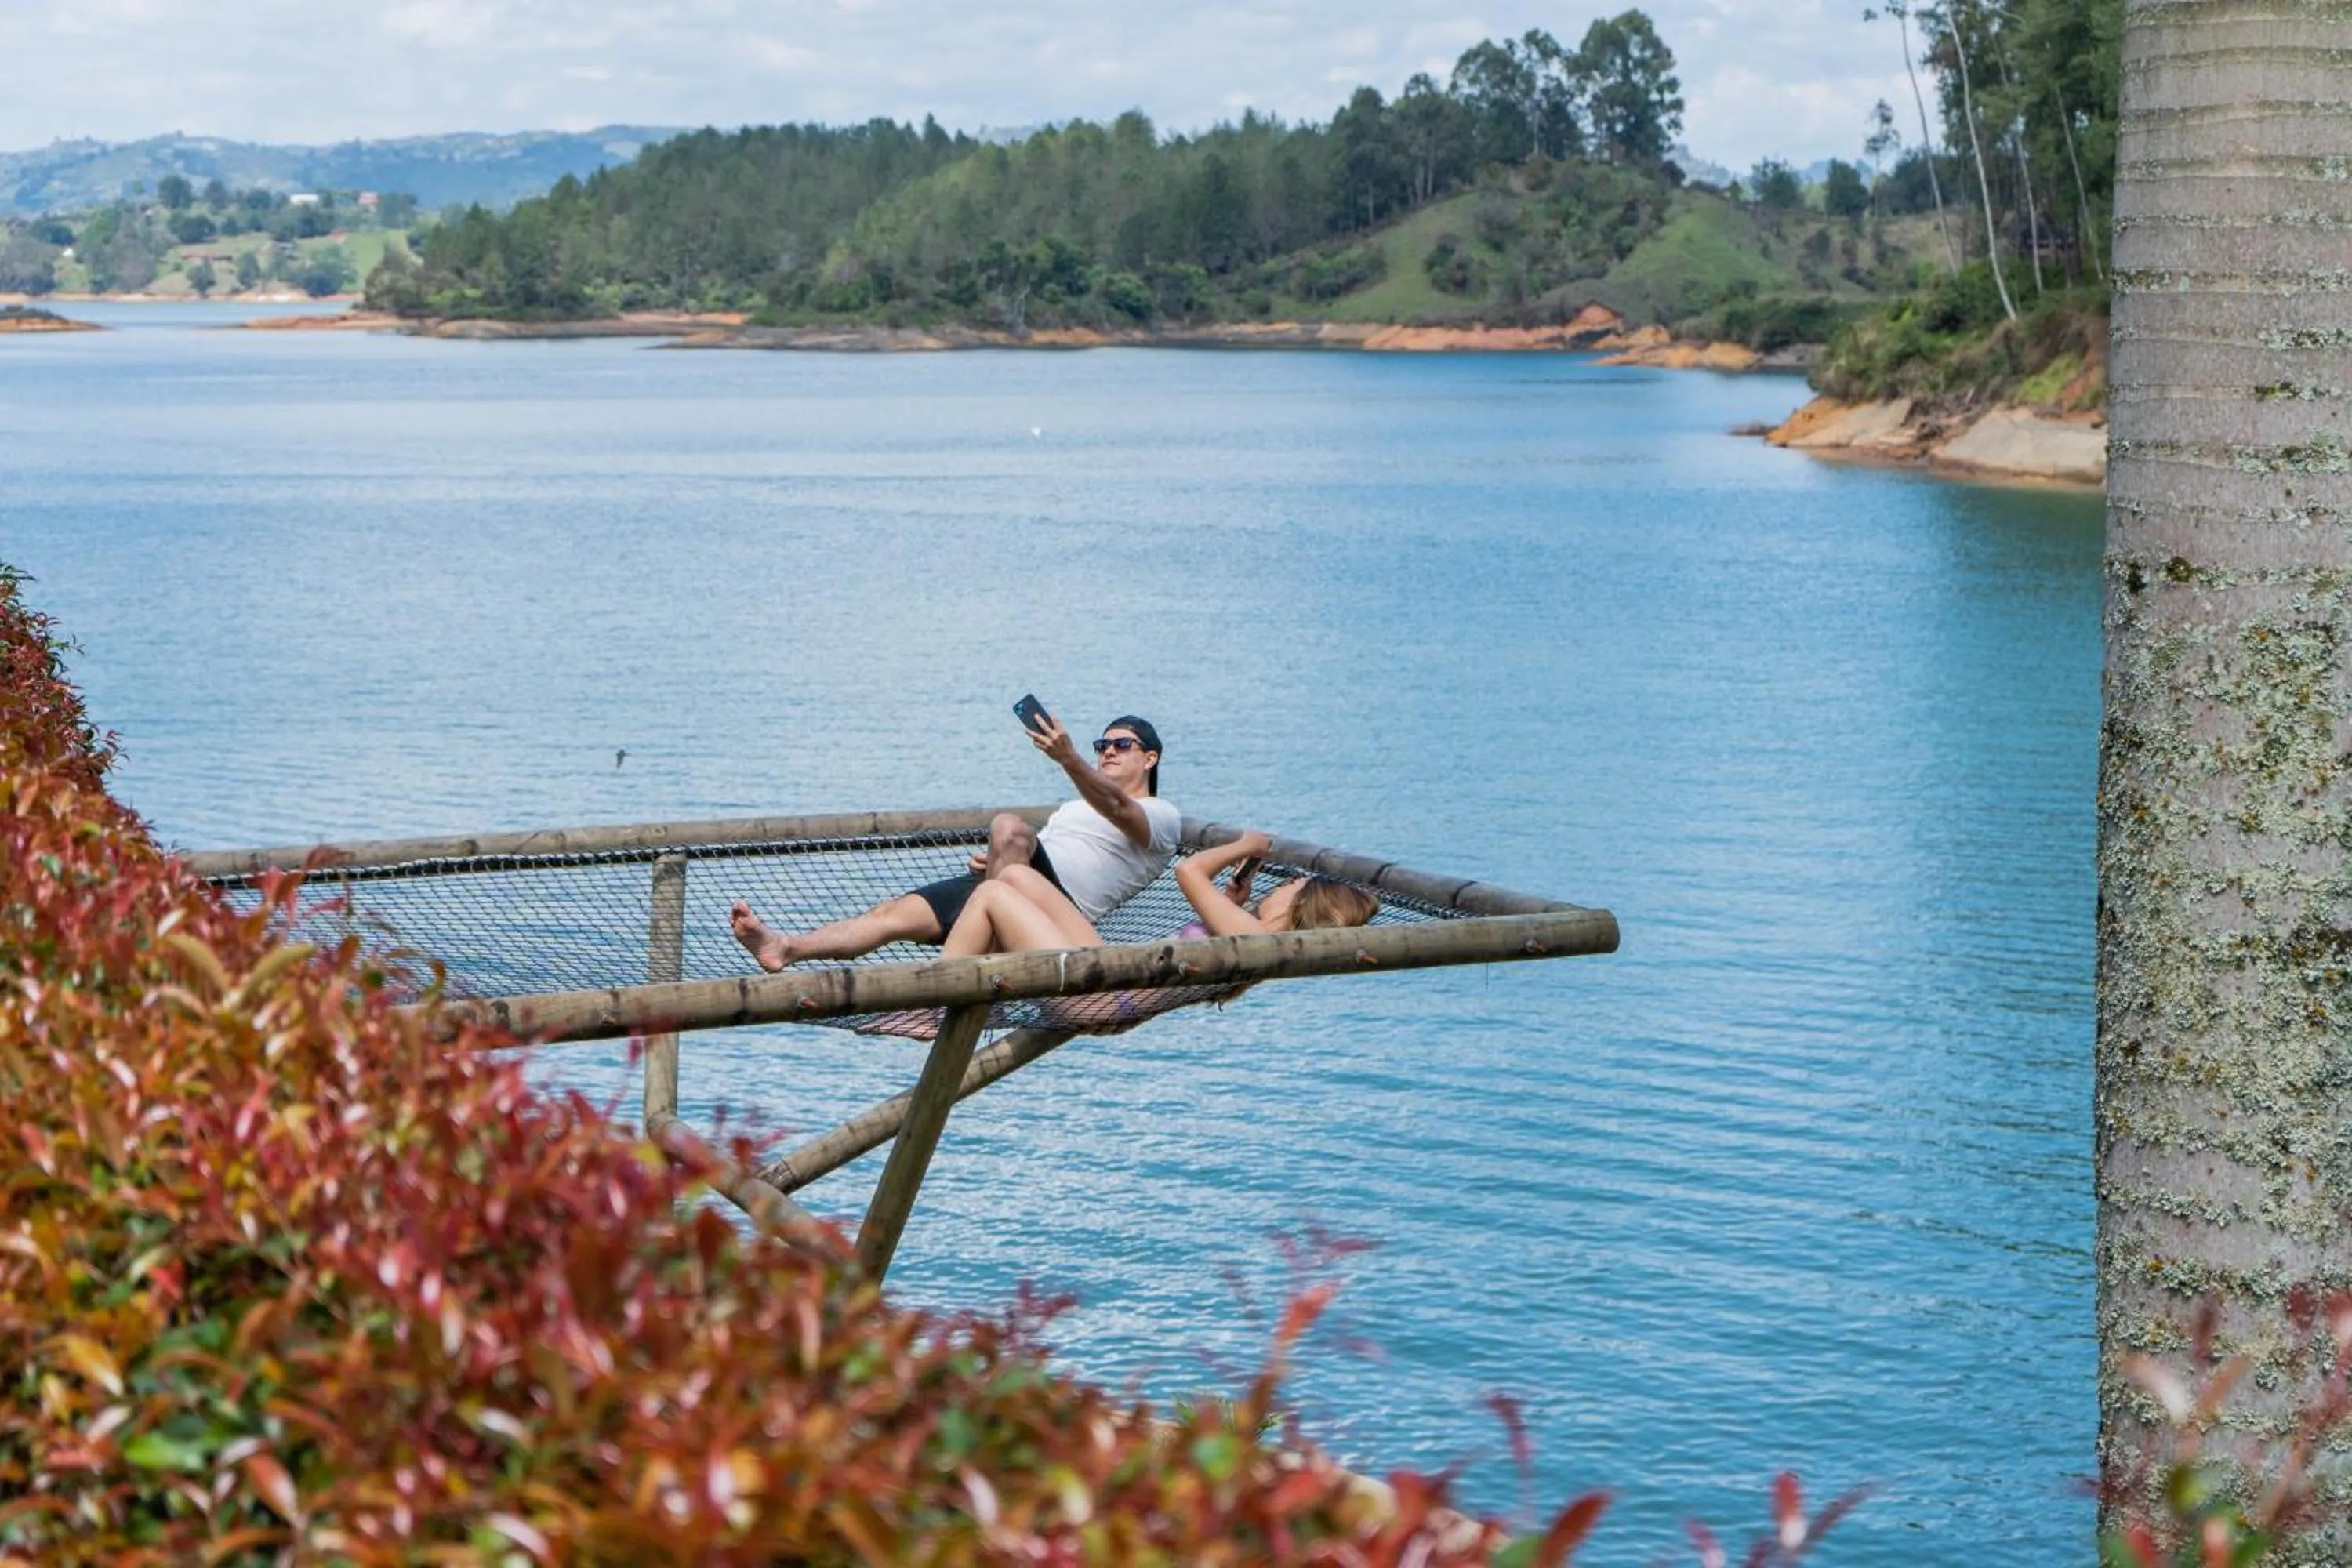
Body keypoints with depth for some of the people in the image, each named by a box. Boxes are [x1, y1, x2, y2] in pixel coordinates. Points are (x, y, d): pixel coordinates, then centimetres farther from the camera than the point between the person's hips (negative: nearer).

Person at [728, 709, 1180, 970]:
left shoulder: (1162, 817, 11)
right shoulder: (1076, 807, 38)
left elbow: (1115, 807, -12)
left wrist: (1068, 759, -31)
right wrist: (991, 862, 5)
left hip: (1062, 898, -7)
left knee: (1009, 826, -35)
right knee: (894, 912, -13)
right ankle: (786, 947, -29)